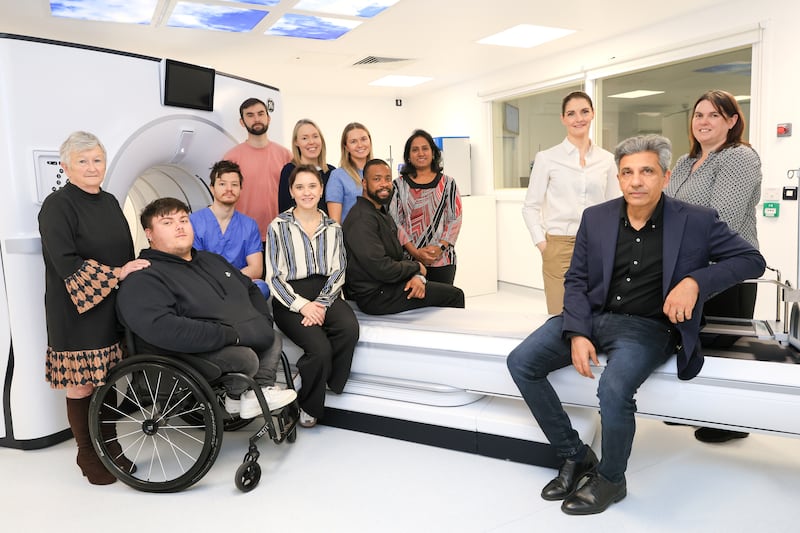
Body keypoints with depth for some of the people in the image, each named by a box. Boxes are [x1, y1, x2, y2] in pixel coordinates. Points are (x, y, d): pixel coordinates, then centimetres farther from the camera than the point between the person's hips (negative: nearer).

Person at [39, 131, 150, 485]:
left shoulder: (109, 202, 13)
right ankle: (88, 457, 21)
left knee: (107, 378, 12)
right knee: (81, 383, 4)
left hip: (112, 307, 6)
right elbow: (65, 262, -18)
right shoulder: (57, 206, -9)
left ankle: (110, 448, 26)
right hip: (78, 310, -6)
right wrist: (115, 274, -18)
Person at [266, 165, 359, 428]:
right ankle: (309, 407, 0)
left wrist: (321, 303, -12)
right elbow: (274, 277, -2)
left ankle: (330, 387, -6)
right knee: (320, 348, -28)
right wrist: (302, 305, -14)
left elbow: (338, 271, 5)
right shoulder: (278, 227, 3)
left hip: (325, 294, 3)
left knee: (349, 329, -30)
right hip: (291, 299, -3)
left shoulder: (333, 228, 13)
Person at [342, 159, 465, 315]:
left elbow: (397, 257, 13)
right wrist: (416, 267, -9)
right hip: (375, 296, -10)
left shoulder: (382, 213, 15)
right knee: (454, 295, -6)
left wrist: (417, 276, -7)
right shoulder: (362, 219, -19)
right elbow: (383, 269, -25)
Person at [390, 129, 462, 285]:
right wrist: (415, 251, -10)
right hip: (409, 260, 0)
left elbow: (455, 219, 4)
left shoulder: (447, 183, 9)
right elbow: (394, 222, 1)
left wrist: (440, 247, -10)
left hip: (442, 259, 1)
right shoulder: (399, 185, 7)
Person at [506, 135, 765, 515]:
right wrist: (577, 333, -11)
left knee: (614, 389, -33)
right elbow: (576, 280, 5)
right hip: (592, 316, 4)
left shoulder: (696, 220, -4)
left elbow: (752, 259, 2)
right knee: (520, 363, -12)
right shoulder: (595, 217, 4)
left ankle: (610, 480, 0)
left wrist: (695, 280, -17)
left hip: (647, 326, -4)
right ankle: (575, 456, 5)